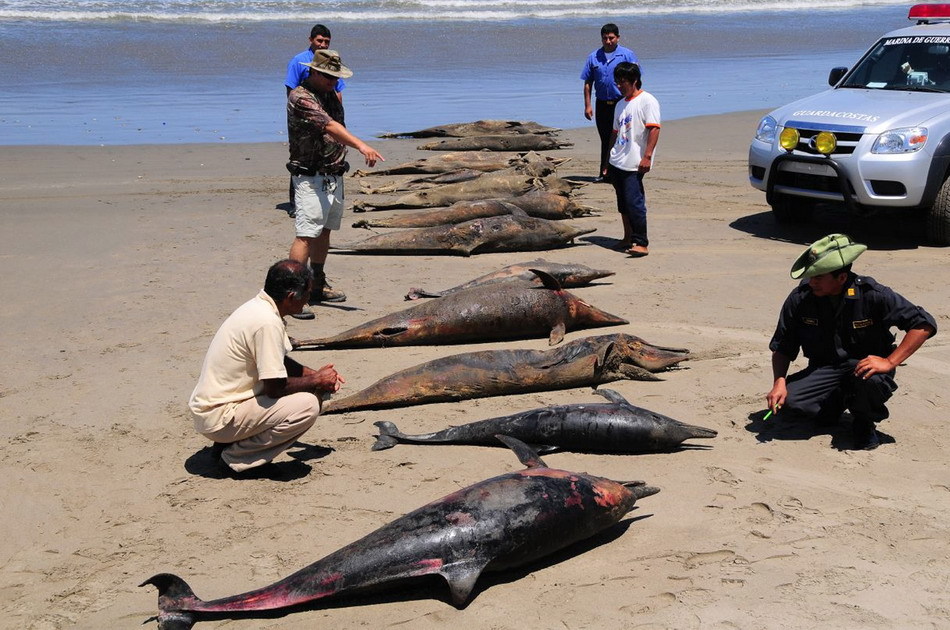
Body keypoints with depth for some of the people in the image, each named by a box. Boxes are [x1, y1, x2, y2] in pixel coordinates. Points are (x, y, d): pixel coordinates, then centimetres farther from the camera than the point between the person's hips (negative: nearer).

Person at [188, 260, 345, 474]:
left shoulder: (258, 305, 6)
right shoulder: (267, 322, -23)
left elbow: (279, 362, 21)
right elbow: (275, 387, -21)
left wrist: (315, 374, 8)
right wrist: (316, 381, -6)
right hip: (218, 419, -10)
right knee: (308, 405, -20)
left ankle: (230, 441, 12)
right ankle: (237, 456, -6)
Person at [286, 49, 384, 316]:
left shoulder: (331, 95, 14)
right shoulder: (300, 98, -15)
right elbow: (329, 126, -30)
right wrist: (361, 145, -42)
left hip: (334, 176, 9)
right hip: (311, 177, -9)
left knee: (324, 232, 15)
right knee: (306, 235, -13)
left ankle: (317, 286, 26)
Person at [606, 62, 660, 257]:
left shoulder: (647, 101, -7)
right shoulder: (621, 104, 18)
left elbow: (654, 129, -14)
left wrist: (647, 156, -21)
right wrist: (611, 157, 22)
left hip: (634, 164, -8)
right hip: (617, 162, 8)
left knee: (634, 202, -12)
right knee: (623, 202, 13)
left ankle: (641, 243, -9)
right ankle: (628, 239, 23)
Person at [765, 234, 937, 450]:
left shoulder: (871, 295, -17)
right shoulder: (800, 299, -10)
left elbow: (924, 325, -18)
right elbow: (782, 348, -2)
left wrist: (889, 362, -27)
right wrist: (779, 382, -20)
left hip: (866, 366, -2)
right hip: (823, 370, 3)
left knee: (870, 380, -39)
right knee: (787, 398, -25)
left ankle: (864, 423, -1)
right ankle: (835, 404, 10)